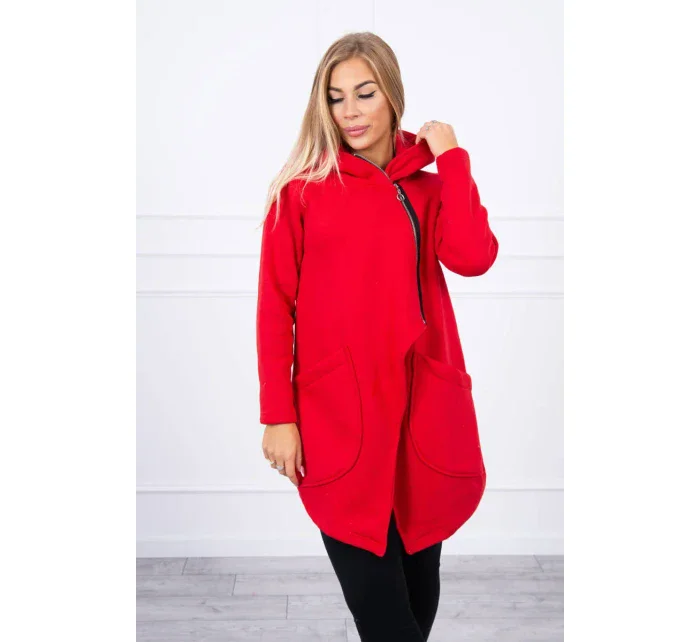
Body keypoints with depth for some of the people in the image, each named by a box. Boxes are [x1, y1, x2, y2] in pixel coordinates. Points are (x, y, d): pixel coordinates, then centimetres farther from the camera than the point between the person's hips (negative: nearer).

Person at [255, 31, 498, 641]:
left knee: (420, 574, 14)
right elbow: (275, 307, -1)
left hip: (423, 408, 3)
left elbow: (473, 257, -10)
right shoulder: (301, 190, 2)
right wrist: (278, 415, -6)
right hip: (337, 414, -2)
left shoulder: (430, 185, 10)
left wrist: (451, 157, -3)